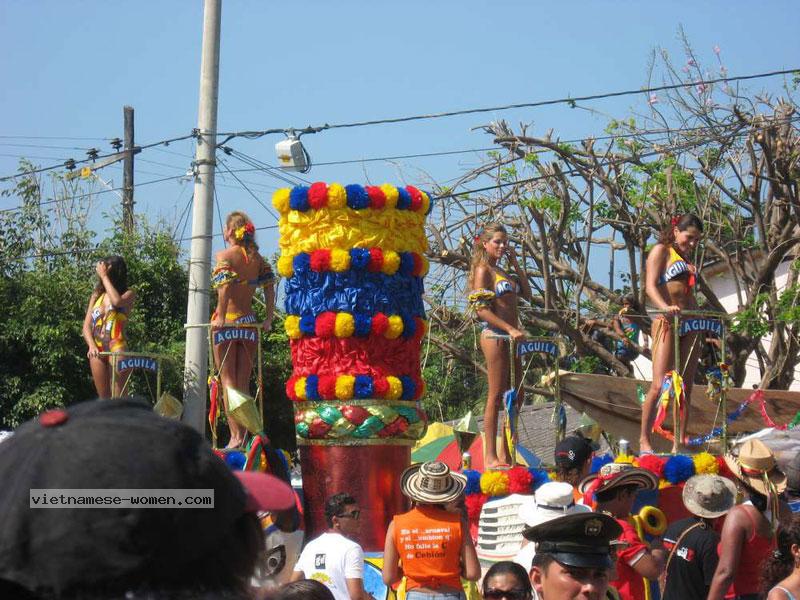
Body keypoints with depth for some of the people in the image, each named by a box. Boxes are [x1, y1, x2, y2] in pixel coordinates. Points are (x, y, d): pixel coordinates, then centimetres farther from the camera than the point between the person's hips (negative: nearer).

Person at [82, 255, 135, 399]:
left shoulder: (128, 294, 4)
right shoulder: (96, 296, 18)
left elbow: (117, 301, -21)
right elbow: (86, 326, 11)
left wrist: (104, 276, -10)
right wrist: (91, 346, -9)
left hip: (116, 348, -5)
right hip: (97, 351, 5)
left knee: (118, 397, -13)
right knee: (103, 398, 7)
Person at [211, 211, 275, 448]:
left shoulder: (225, 255, -7)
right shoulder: (257, 258, 9)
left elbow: (225, 286, -21)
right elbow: (269, 288, 3)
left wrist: (221, 317, -19)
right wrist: (269, 319, 5)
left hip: (228, 321, -5)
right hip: (249, 321, 5)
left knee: (228, 381, 0)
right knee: (244, 383, 11)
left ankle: (235, 436, -8)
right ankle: (244, 436, 9)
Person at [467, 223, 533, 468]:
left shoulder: (501, 271, 20)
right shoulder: (483, 269, -6)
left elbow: (528, 295, 17)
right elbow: (481, 309, -15)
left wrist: (515, 264, 13)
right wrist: (510, 329, -21)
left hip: (510, 337, 9)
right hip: (494, 336, -9)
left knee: (516, 397, 9)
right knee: (496, 397, -9)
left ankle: (504, 455, 14)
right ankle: (490, 457, -8)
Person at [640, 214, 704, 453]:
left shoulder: (686, 259, 25)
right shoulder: (661, 250, 2)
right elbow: (650, 287, -10)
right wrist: (665, 307, -28)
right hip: (667, 323, -8)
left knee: (685, 387, 3)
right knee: (660, 384, -14)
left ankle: (679, 443, 5)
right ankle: (644, 440, -9)